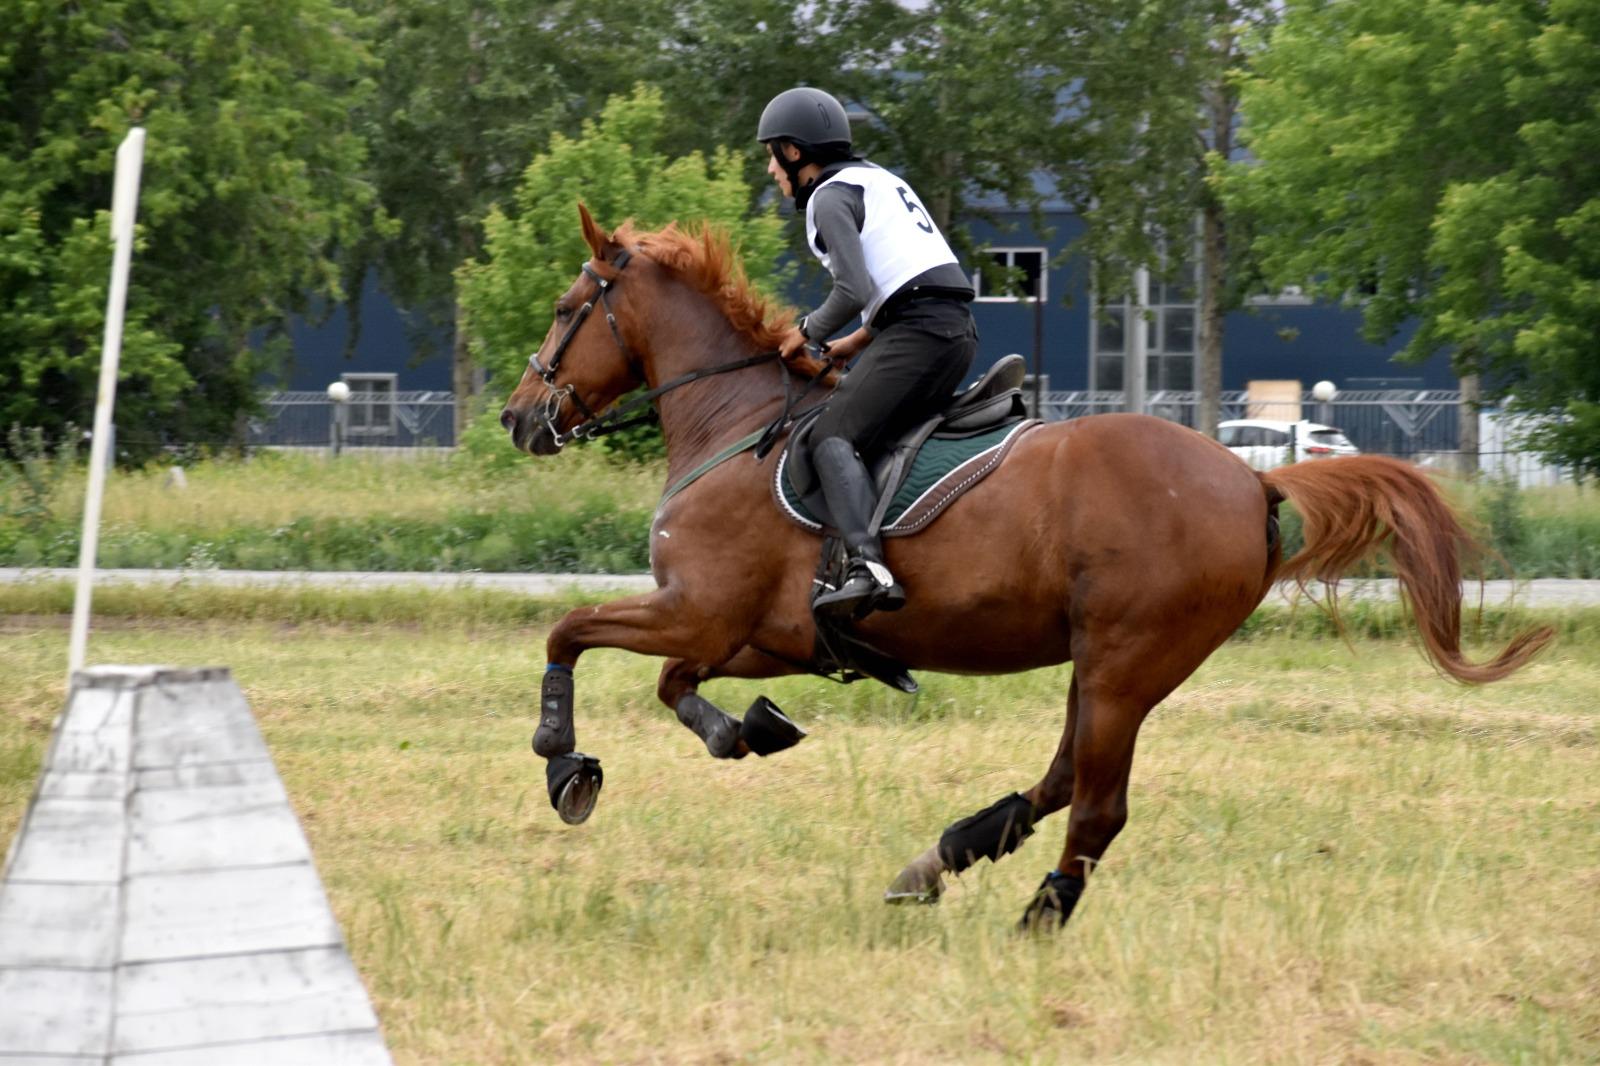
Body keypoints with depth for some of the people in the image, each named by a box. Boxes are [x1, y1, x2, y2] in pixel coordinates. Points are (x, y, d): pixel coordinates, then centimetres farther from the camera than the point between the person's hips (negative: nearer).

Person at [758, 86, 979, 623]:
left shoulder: (831, 196, -2)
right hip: (958, 331, 10)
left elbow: (854, 291, -14)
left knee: (834, 436, -16)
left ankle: (866, 564, -37)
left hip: (918, 331, -10)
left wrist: (808, 332, 3)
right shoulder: (880, 181, 27)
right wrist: (852, 346, 27)